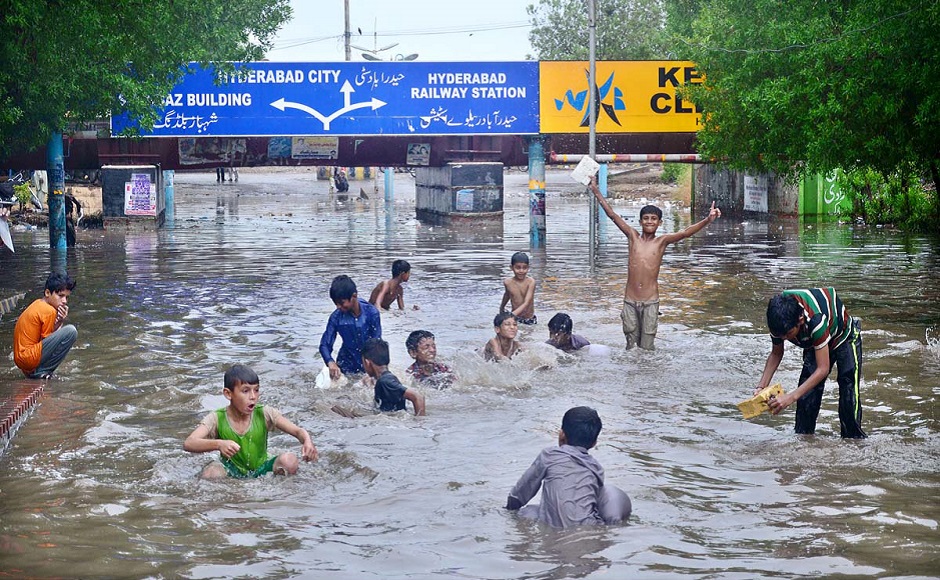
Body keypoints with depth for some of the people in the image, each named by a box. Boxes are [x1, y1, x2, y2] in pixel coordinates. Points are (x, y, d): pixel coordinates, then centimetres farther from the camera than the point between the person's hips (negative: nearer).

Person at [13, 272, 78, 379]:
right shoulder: (49, 311, -14)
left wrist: (59, 322, -2)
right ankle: (41, 372, -12)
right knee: (71, 331, -21)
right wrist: (60, 323, -3)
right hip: (29, 358, -10)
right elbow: (47, 340, -8)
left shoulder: (38, 304, 15)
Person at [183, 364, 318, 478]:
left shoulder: (264, 414, -11)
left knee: (290, 461, -27)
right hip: (231, 472, -2)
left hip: (261, 469, 2)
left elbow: (298, 431, -13)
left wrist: (307, 441, -39)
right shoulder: (216, 419, -15)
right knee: (210, 473, -36)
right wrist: (218, 444, -48)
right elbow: (188, 444, -29)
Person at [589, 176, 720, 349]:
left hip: (650, 302, -1)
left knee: (647, 348, 1)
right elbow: (612, 215, 5)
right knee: (631, 346, 7)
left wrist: (708, 220, -27)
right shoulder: (633, 237, 6)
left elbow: (685, 233, -12)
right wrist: (596, 191, 4)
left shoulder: (662, 241, 2)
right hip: (630, 301, 1)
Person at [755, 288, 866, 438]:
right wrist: (761, 387, -19)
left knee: (849, 395, -14)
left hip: (844, 337, -5)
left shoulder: (816, 320, -46)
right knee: (806, 394, -6)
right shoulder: (779, 320, -28)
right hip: (814, 344, 5)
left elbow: (823, 369, -43)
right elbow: (776, 354, -6)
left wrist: (791, 397, -48)